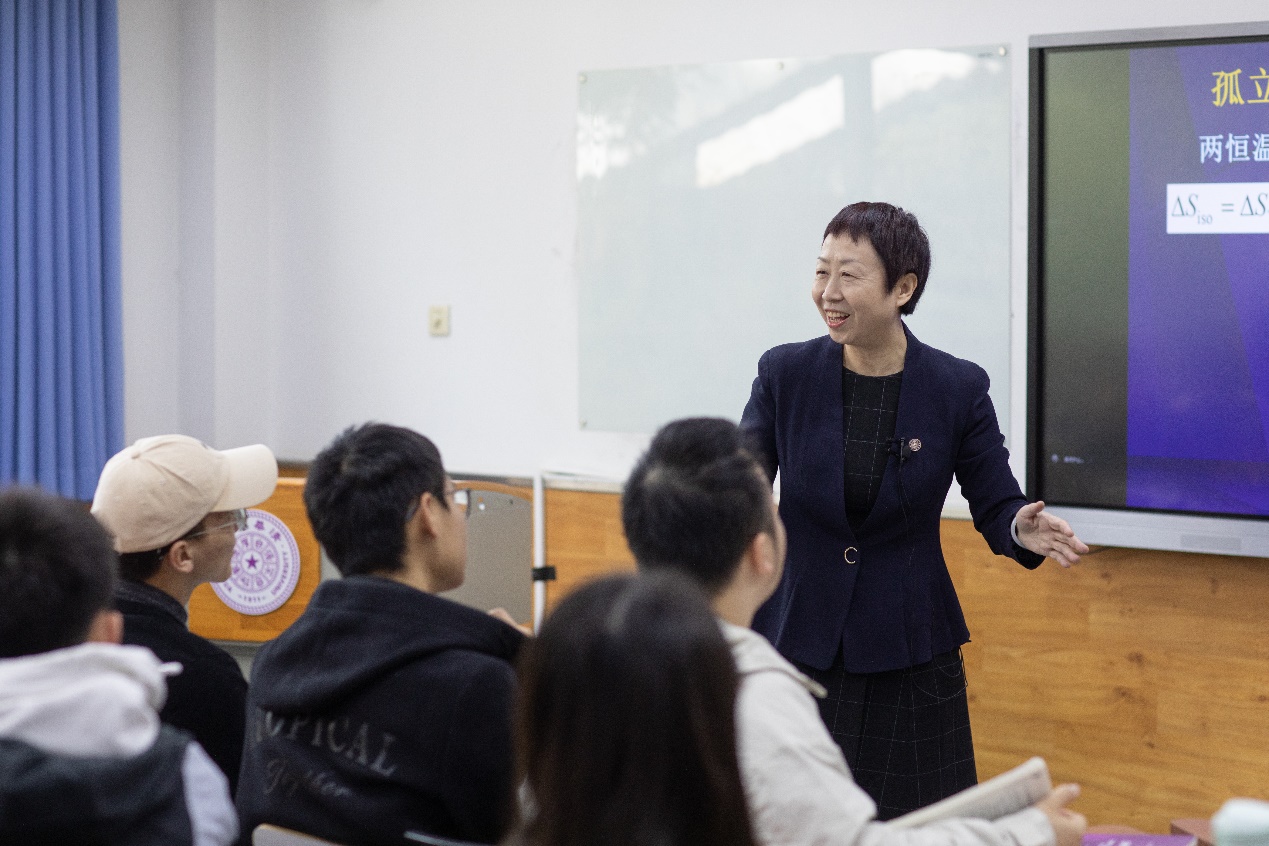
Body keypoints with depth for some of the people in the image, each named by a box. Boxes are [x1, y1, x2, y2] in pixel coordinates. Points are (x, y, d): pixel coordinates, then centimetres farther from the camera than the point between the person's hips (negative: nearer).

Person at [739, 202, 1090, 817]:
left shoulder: (958, 388, -4)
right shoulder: (784, 374, -2)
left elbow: (996, 506, 2)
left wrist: (1022, 529, -21)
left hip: (910, 656, 0)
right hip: (797, 645, 1)